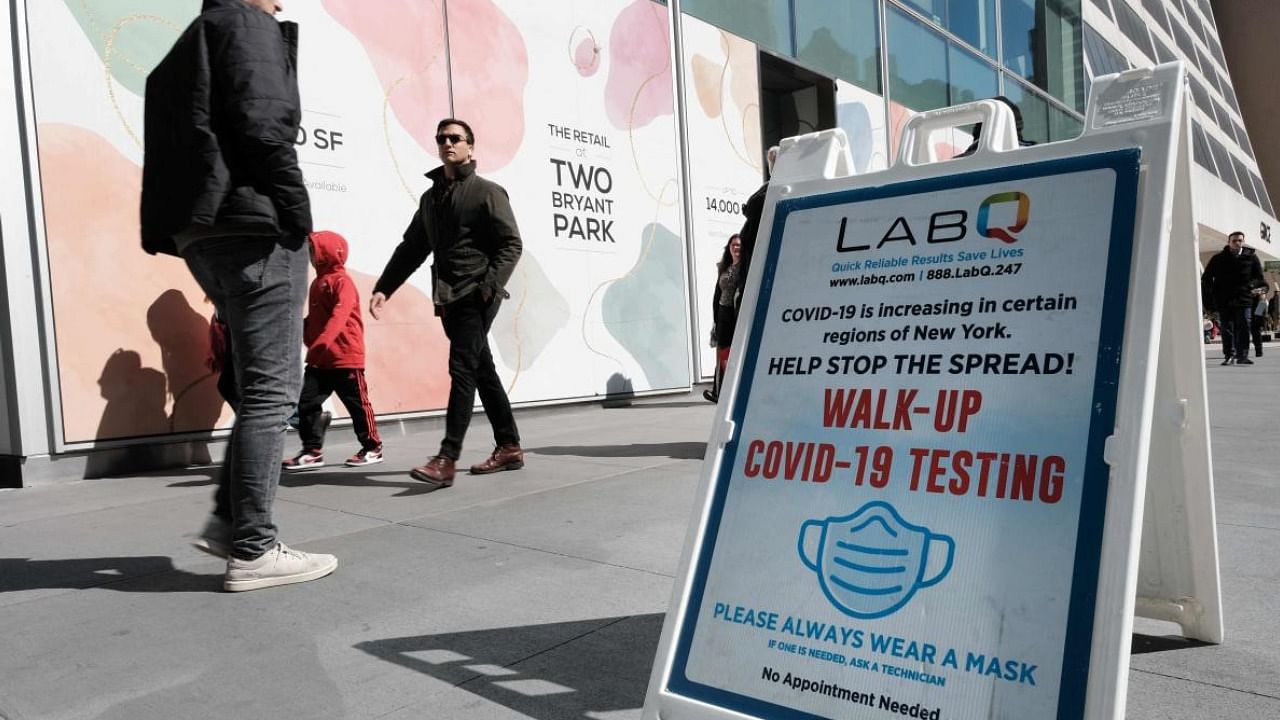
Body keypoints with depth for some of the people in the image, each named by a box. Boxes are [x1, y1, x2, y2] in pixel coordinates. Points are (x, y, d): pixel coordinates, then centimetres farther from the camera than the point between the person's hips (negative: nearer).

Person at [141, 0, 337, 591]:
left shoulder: (183, 52, 28)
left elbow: (171, 154, 20)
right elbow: (265, 125, -14)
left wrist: (183, 227, 15)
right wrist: (296, 210, -11)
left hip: (202, 234, 9)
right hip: (254, 227, -9)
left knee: (265, 381, 14)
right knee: (269, 388, -8)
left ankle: (228, 520, 12)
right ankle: (253, 551, -5)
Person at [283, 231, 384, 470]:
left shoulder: (342, 281, -10)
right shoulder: (317, 283, 17)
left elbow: (339, 315, -25)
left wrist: (322, 341, -36)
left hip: (346, 356, -8)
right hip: (318, 359, 8)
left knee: (357, 403, 2)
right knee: (306, 402, 1)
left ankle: (372, 447, 14)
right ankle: (313, 451, 8)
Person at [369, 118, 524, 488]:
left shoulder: (487, 191, 0)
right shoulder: (431, 197, 19)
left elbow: (511, 244, -7)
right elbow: (410, 249, 18)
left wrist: (490, 286, -19)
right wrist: (383, 288, 7)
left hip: (477, 297, -6)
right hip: (448, 298, 7)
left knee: (462, 370, -13)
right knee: (482, 371, 10)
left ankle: (446, 460, -16)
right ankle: (509, 447, 18)